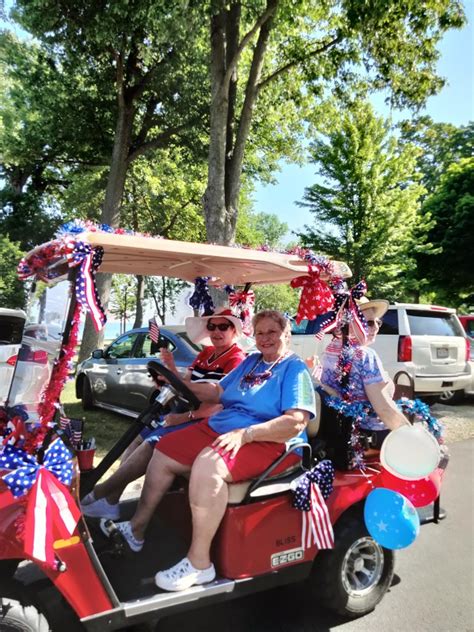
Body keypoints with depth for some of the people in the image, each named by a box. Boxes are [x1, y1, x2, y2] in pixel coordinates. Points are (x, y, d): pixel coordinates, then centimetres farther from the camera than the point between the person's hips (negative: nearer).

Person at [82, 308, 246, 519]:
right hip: (185, 414, 9)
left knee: (153, 443, -22)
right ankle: (109, 501, -3)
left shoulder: (236, 359, -10)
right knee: (141, 437, 0)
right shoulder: (205, 354, 14)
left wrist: (185, 417, -22)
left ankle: (102, 492, -13)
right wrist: (171, 368, -1)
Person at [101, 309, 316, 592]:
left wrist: (246, 434, -29)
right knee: (164, 452, 2)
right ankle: (137, 530, 18)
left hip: (270, 443, -8)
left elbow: (296, 422, -20)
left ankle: (199, 562, -21)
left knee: (207, 465, -34)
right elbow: (219, 392, 23)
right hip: (220, 429, 9)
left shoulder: (295, 369, -8)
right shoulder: (252, 361, 16)